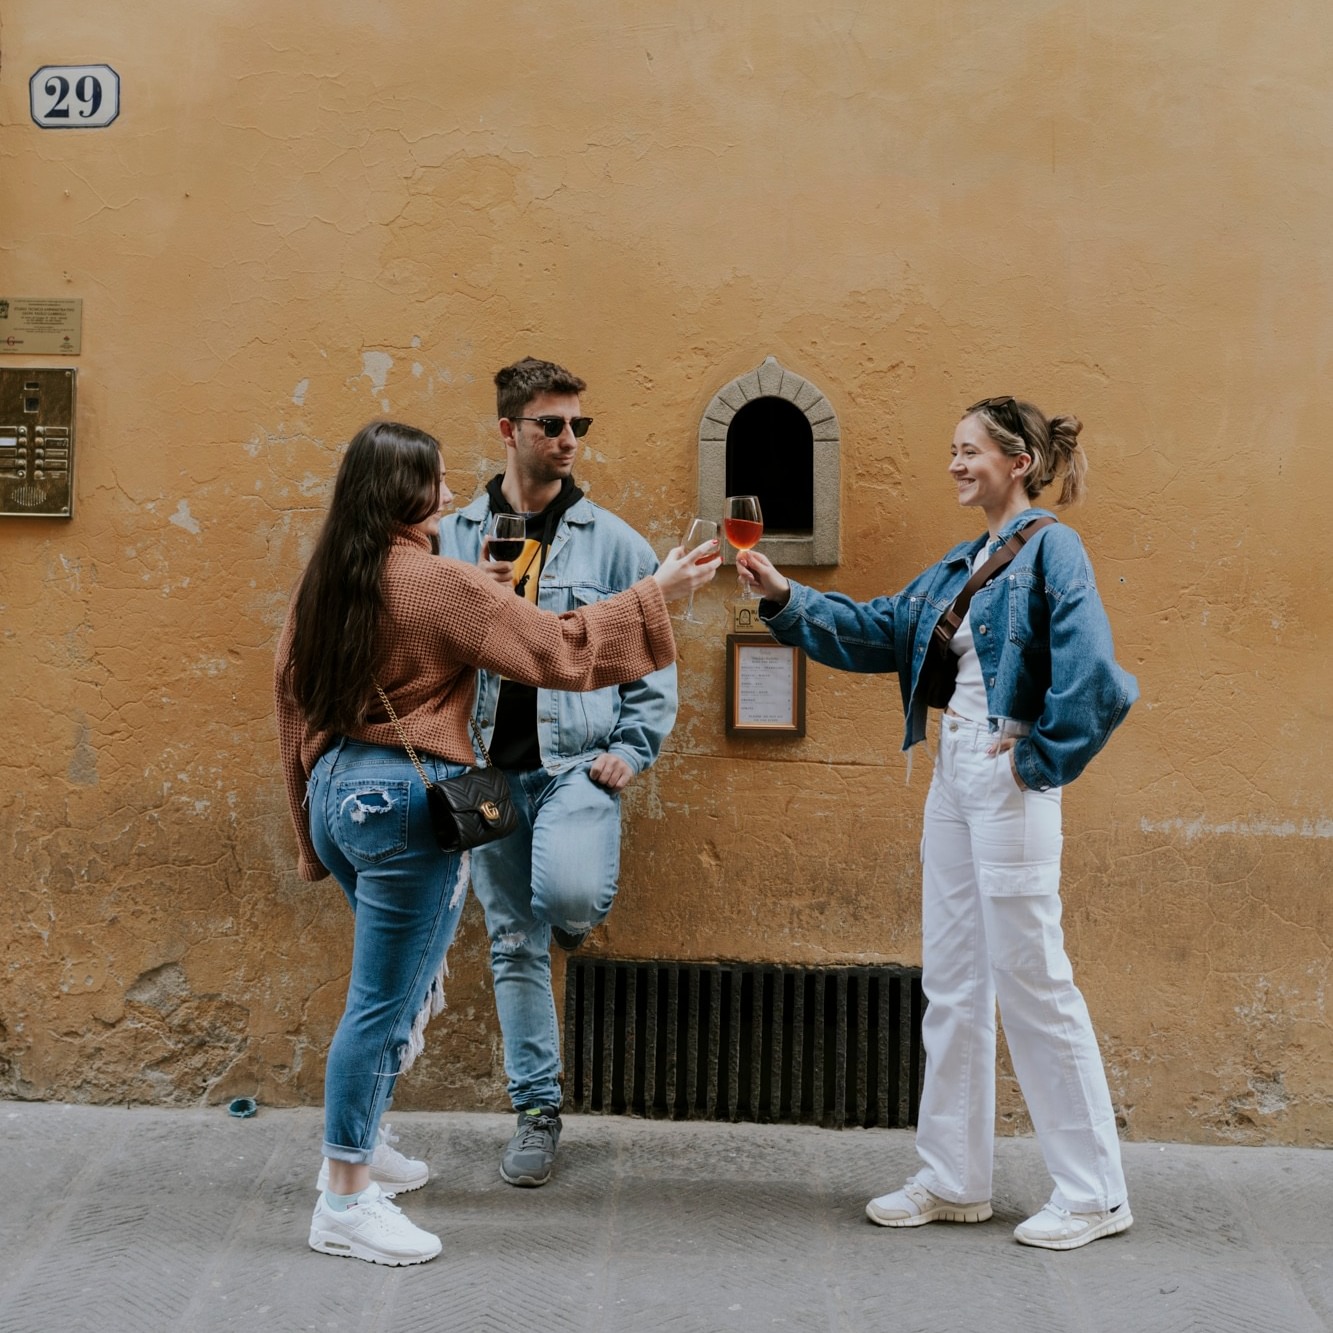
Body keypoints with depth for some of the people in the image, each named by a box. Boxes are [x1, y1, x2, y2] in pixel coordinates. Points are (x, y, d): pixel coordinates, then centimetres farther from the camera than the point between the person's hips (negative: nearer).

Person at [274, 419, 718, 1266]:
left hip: (336, 791, 9)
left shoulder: (327, 582, 9)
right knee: (386, 1002, -2)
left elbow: (293, 694, 15)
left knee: (404, 982, 24)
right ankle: (345, 1206, 5)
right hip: (404, 800, -9)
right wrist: (656, 596, -7)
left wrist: (315, 829, 23)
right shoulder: (435, 582, -15)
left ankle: (357, 1148, 32)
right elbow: (557, 649, -16)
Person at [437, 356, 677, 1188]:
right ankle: (537, 1110, 21)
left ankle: (580, 913, 10)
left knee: (569, 897, -28)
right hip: (488, 769, 3)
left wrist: (633, 750, -6)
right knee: (514, 943, 8)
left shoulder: (614, 542, 2)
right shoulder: (455, 539, 8)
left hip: (577, 762, -2)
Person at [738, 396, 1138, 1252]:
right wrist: (786, 598, 5)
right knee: (952, 984, 12)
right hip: (952, 780, 9)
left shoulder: (1049, 548, -12)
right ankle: (955, 1181, 23)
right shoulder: (963, 564, 14)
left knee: (1032, 980, -4)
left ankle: (1095, 1195, 8)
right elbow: (876, 634, 14)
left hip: (1008, 785, -9)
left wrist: (1044, 759, -15)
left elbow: (1092, 674, -23)